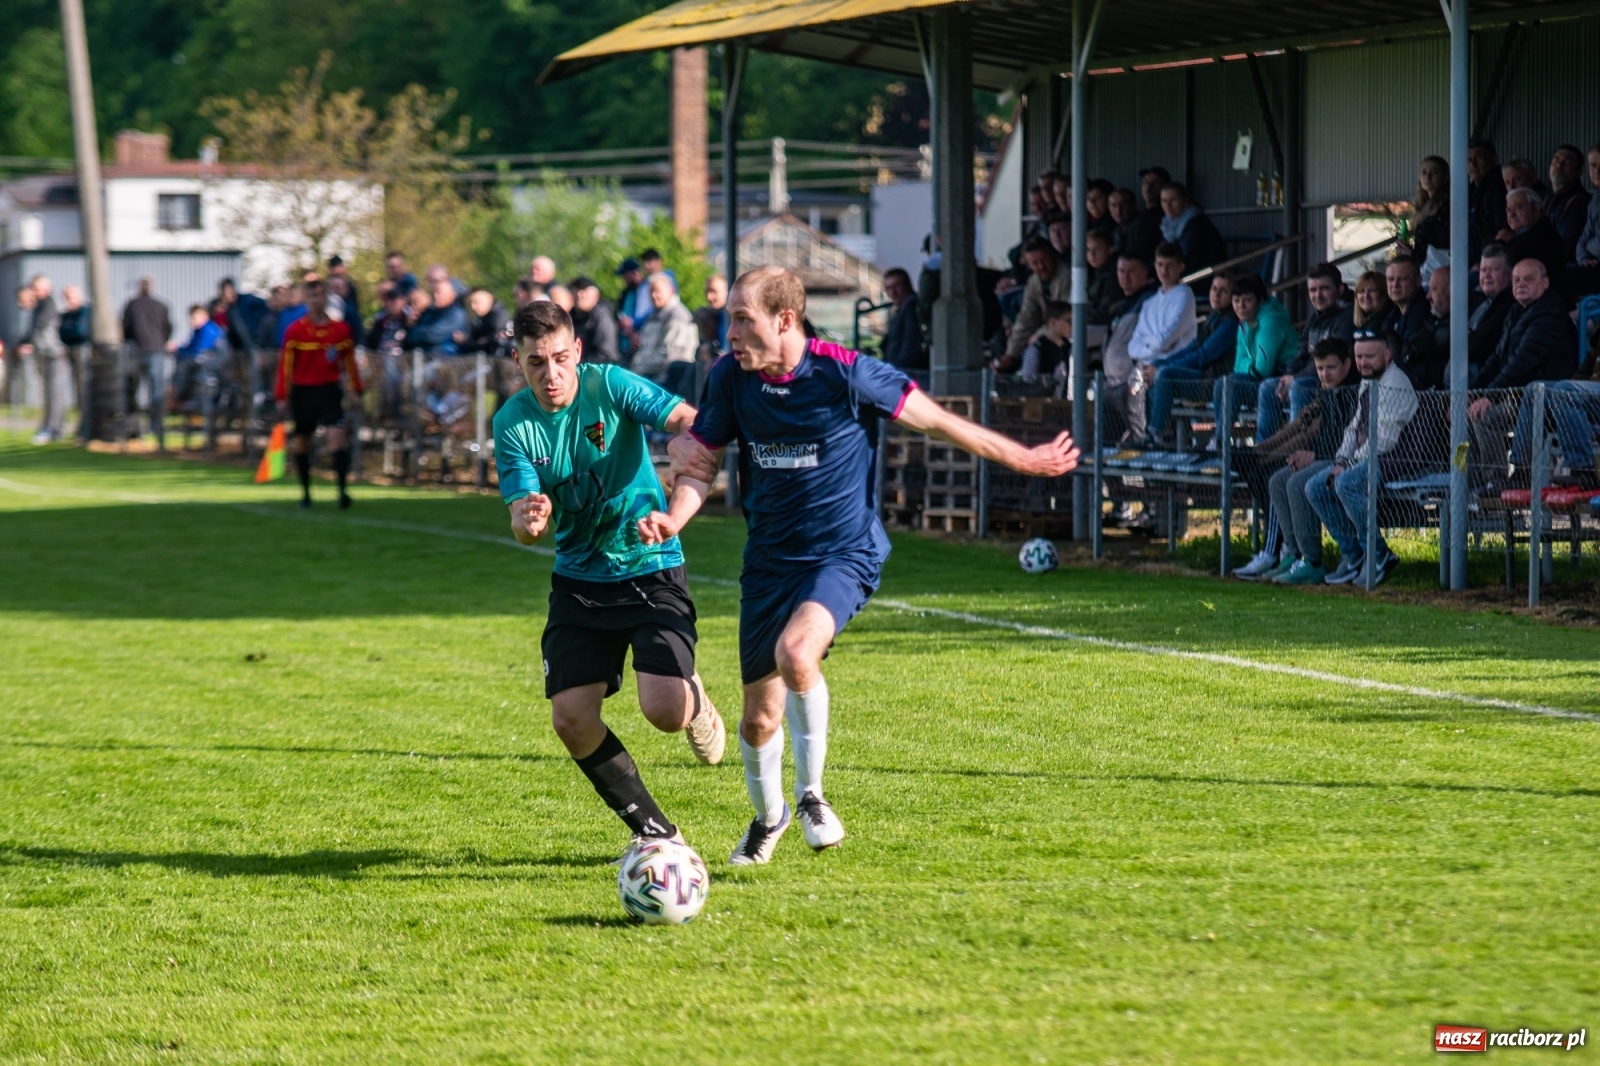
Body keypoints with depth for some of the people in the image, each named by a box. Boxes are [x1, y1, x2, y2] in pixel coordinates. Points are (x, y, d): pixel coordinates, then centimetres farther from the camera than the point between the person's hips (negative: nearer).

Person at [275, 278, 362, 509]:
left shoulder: (341, 330, 0)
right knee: (302, 442, 9)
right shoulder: (295, 330, -5)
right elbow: (285, 363, -2)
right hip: (303, 392, 0)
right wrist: (281, 394, -5)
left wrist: (356, 390, 15)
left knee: (337, 435, -17)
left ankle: (342, 490, -22)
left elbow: (349, 361, 11)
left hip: (329, 389, 0)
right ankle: (305, 492, 24)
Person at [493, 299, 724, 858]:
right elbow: (524, 525, -10)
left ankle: (696, 703, 20)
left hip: (652, 570, -3)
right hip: (579, 578, 3)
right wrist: (528, 519, -36)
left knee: (664, 710, -20)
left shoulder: (610, 386, -13)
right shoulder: (513, 423, -5)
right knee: (571, 719, -9)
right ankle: (653, 829, 11)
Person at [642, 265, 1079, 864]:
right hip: (770, 561, 4)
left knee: (795, 651, -33)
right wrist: (673, 519, -16)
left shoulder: (846, 375, -17)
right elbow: (701, 463, 5)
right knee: (760, 715, 7)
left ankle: (810, 794, -11)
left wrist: (1025, 459, 2)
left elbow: (936, 422, -5)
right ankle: (767, 816, 39)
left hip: (845, 553, -4)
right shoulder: (729, 379, -6)